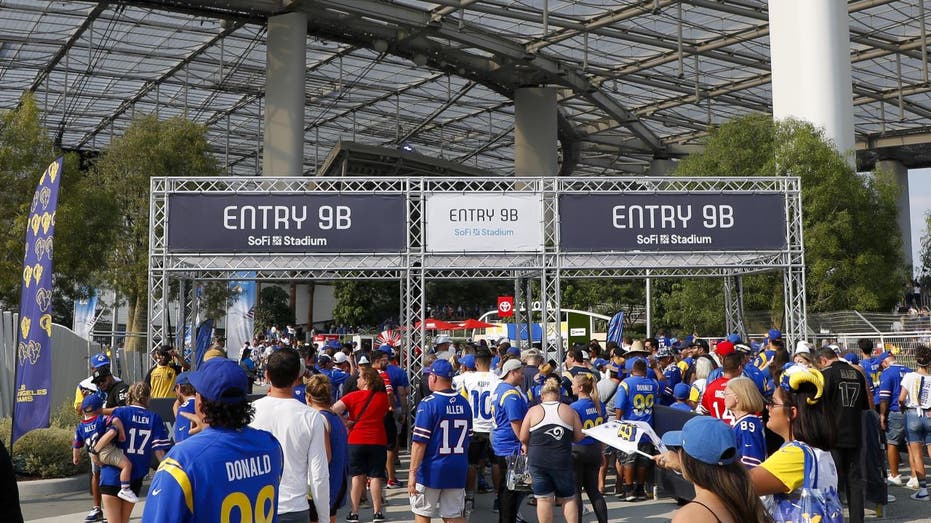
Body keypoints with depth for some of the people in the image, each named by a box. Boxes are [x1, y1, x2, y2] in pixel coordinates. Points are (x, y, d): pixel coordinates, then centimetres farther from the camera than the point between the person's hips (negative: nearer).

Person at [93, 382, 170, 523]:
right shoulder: (155, 418, 0)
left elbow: (111, 432, -24)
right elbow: (159, 451, -4)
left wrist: (95, 451, -10)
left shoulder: (120, 412, -4)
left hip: (113, 474, -3)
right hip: (136, 477, 3)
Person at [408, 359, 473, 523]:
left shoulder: (428, 404, -12)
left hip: (431, 472, -5)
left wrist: (412, 472, -13)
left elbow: (420, 442, -15)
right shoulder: (464, 403, 6)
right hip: (457, 471, 5)